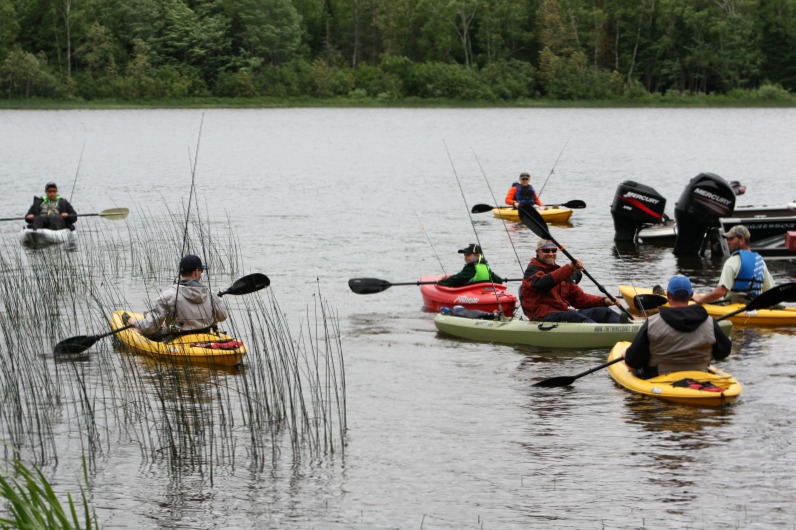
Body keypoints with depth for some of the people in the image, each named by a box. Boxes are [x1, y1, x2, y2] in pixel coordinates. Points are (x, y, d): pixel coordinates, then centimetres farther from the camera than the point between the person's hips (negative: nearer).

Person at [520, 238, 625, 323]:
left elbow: (578, 297, 21)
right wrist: (570, 268, -37)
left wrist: (603, 301, 4)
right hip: (543, 316, -8)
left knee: (603, 311, -12)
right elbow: (542, 283, -27)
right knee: (574, 317, -37)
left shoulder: (559, 271, 25)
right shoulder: (532, 271, -1)